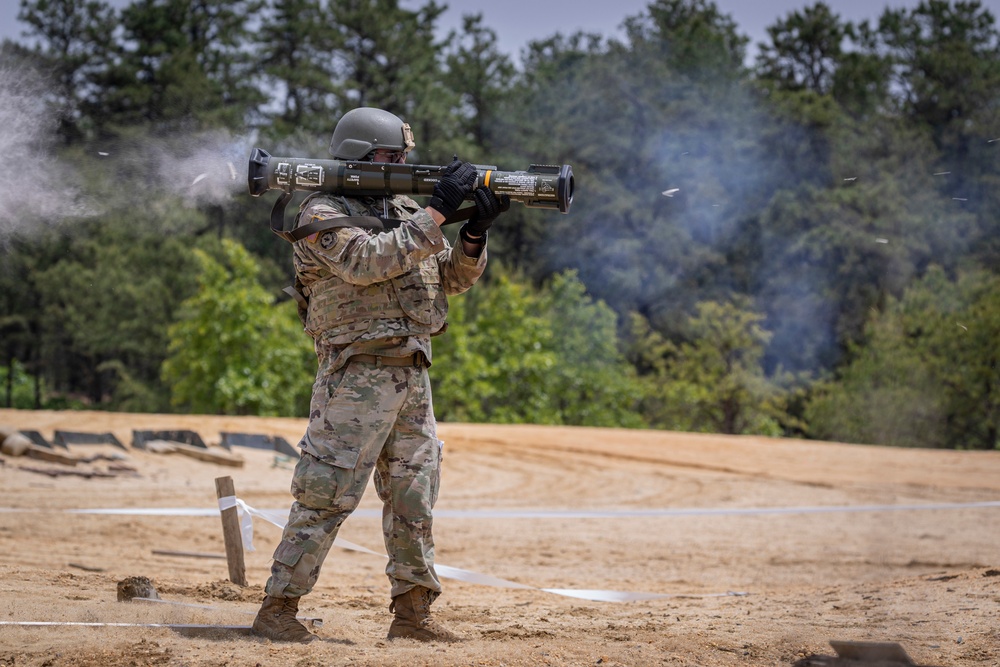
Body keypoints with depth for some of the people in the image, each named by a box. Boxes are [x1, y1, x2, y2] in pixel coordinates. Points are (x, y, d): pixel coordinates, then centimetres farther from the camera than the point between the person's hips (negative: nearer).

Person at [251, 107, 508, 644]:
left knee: (414, 497, 9)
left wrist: (475, 232, -5)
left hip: (412, 377, 8)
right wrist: (437, 212, -23)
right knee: (326, 496, -8)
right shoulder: (322, 215, -7)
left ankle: (412, 611, 17)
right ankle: (277, 609, -2)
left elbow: (455, 277, 15)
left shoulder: (402, 212, 16)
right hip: (357, 374, -8)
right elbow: (369, 262, -24)